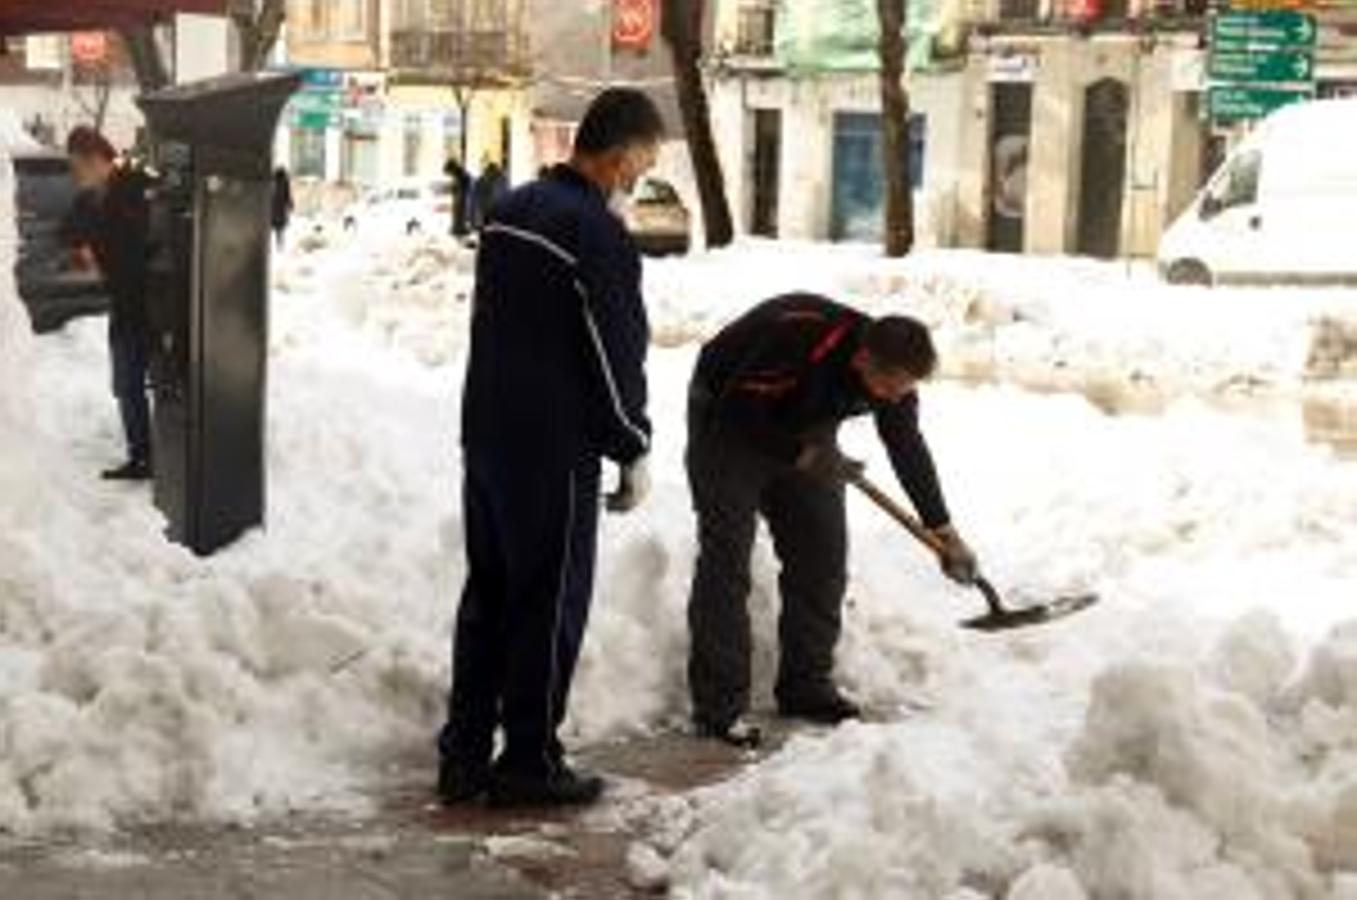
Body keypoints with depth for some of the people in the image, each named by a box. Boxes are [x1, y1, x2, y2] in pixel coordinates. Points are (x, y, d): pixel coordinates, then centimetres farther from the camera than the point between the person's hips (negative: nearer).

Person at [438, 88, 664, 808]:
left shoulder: (511, 210, 10)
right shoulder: (599, 236, -18)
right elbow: (616, 356, -15)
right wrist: (633, 451, -4)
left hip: (486, 432, 8)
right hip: (555, 449, -8)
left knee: (488, 593, 14)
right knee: (549, 603, 2)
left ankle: (464, 754, 18)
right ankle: (529, 762, 9)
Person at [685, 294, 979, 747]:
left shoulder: (891, 373, -16)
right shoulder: (798, 338, -39)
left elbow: (907, 449, -1)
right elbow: (737, 407, -30)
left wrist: (944, 532, 3)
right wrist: (802, 456, -29)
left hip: (804, 428, 7)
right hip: (729, 420, -7)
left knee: (823, 548, 1)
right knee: (726, 555, -13)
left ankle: (807, 684, 13)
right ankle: (719, 706, -13)